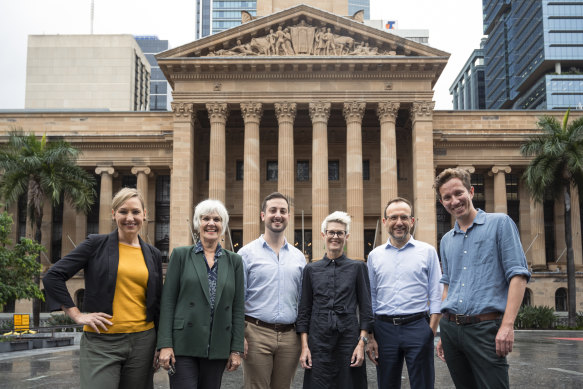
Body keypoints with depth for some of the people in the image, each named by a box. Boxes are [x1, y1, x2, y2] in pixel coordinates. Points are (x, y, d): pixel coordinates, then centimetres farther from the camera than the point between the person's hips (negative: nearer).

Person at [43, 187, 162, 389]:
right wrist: (77, 315, -6)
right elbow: (53, 277, -3)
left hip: (142, 342, 4)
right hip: (101, 343, -3)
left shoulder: (153, 255, 11)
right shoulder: (96, 244, 1)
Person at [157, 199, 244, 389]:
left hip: (218, 348, 2)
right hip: (183, 345, -2)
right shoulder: (180, 255, 3)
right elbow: (168, 301, -1)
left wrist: (236, 350, 3)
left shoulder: (234, 261, 9)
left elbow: (238, 307, 8)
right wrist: (165, 345, -8)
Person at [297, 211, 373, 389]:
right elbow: (304, 311, 9)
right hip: (318, 341, 1)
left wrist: (362, 343, -5)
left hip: (349, 339, -1)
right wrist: (304, 346, 2)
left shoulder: (358, 267, 5)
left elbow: (365, 308, 4)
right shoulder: (311, 269, 8)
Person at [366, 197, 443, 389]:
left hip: (418, 326, -2)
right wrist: (370, 337, 5)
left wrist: (431, 331, -8)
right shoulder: (375, 255, 10)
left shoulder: (427, 251, 4)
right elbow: (370, 299, 11)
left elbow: (436, 296, 2)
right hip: (384, 328, 2)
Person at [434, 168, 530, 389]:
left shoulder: (500, 223, 0)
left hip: (485, 328, -5)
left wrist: (507, 325, -16)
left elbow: (518, 275, -7)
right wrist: (444, 333, 17)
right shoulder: (446, 241, 17)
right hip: (450, 327, 6)